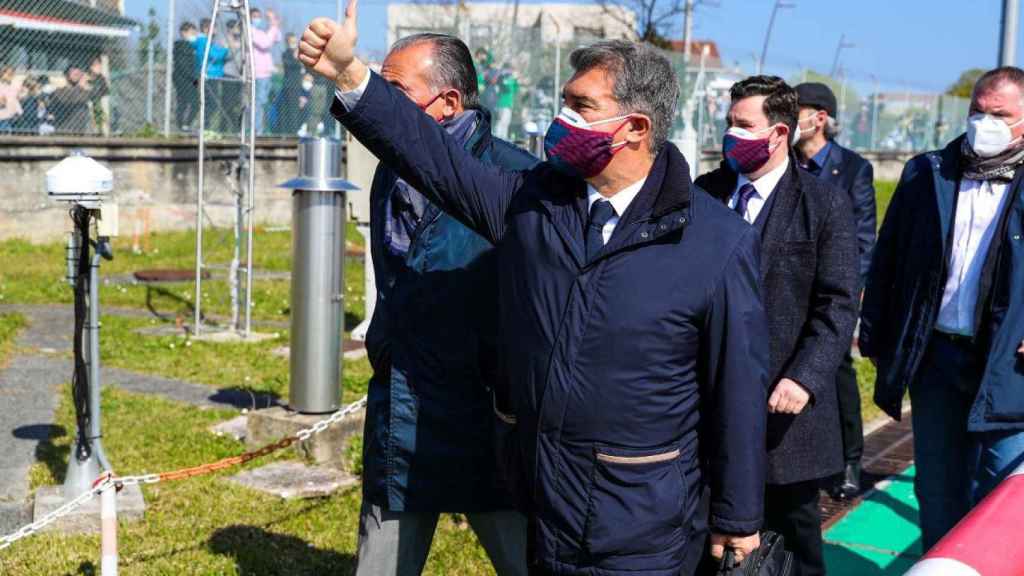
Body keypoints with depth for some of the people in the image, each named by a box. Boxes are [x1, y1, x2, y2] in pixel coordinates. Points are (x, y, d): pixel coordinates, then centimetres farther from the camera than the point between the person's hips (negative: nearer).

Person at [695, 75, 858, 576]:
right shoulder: (706, 192, 6)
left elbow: (838, 306, -9)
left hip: (783, 402, -3)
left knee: (794, 533, 11)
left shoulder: (825, 205, -5)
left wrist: (804, 378, -20)